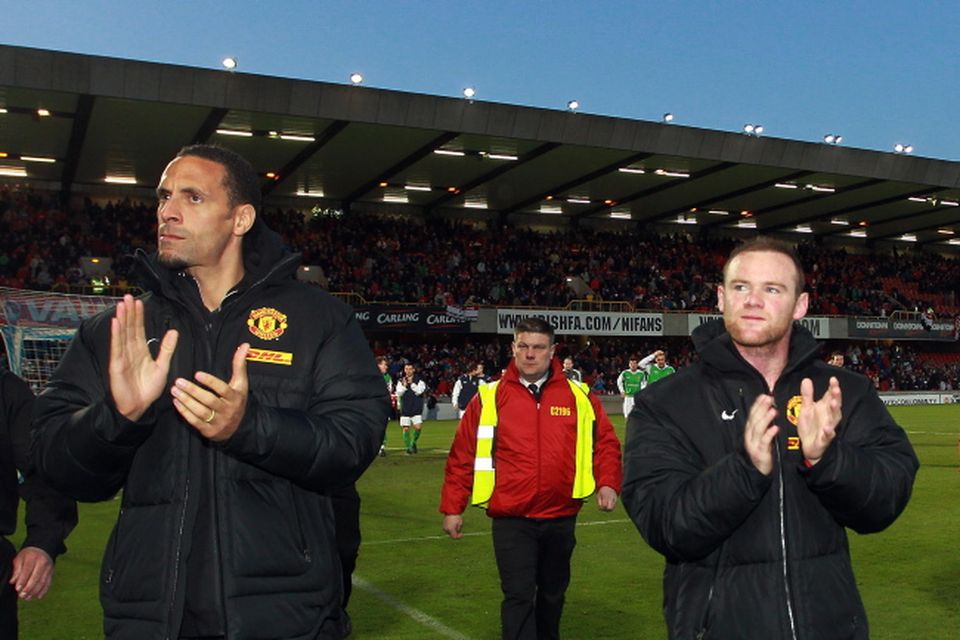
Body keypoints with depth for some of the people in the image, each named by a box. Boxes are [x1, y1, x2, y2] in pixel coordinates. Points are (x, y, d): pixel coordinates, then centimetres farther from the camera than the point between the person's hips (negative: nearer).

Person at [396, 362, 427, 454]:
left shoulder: (419, 380, 0)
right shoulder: (401, 380, 6)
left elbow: (420, 391, -11)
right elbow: (399, 393, -1)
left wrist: (411, 383, -20)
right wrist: (404, 386, -18)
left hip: (416, 409, -2)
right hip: (405, 409, 2)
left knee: (418, 427, -11)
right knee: (405, 428, 0)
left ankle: (413, 442, 14)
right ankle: (408, 447, 13)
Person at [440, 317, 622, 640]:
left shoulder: (579, 396, 1)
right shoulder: (489, 398, -3)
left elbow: (605, 442, 6)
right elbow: (462, 456, 0)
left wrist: (607, 483, -9)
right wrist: (452, 507, -1)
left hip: (561, 517, 3)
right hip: (511, 519, -3)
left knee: (553, 593, 20)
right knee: (518, 595, -6)